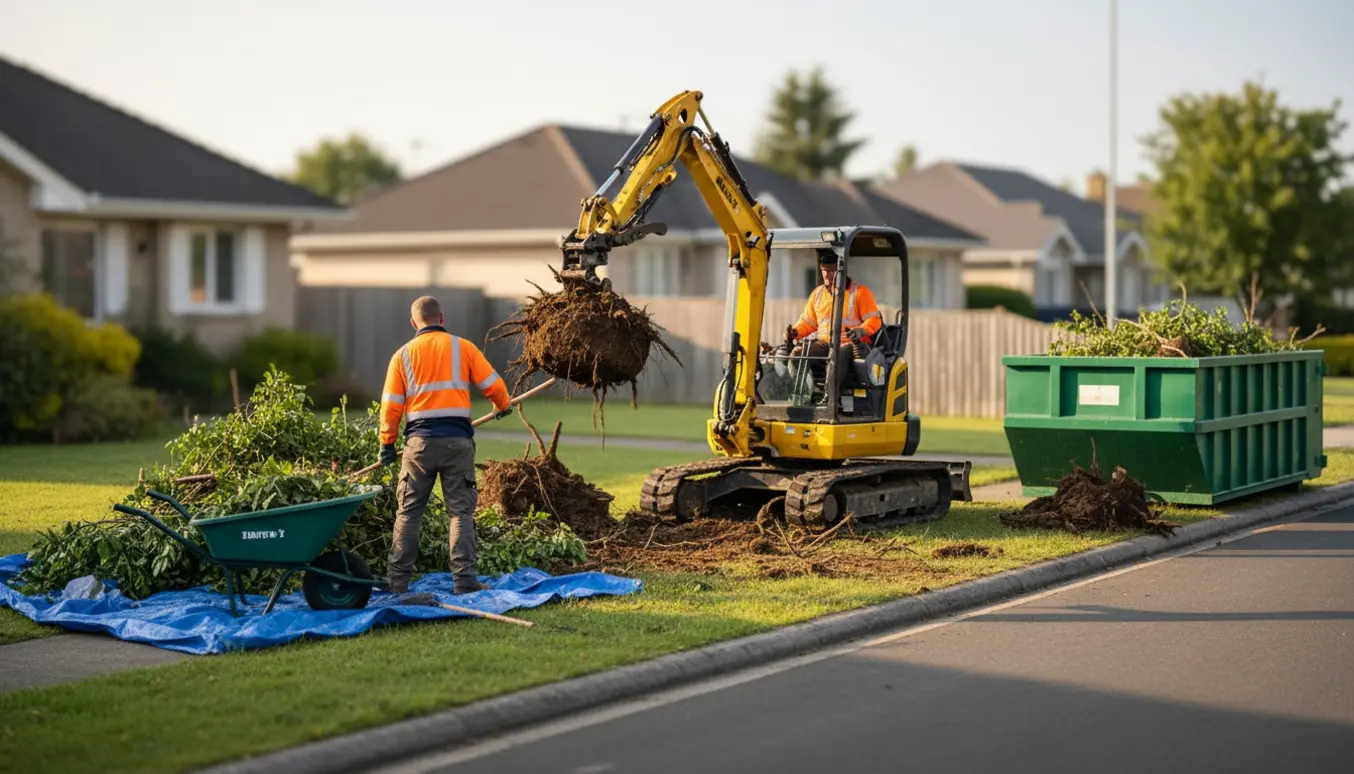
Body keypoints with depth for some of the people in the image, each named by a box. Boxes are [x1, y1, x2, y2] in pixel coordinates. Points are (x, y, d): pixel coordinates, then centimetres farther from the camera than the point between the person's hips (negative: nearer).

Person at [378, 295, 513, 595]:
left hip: (419, 441, 1)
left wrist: (387, 443, 14)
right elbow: (492, 384, 3)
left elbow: (391, 405, 4)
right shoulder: (462, 347, 3)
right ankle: (463, 580, -2)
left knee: (409, 512, 10)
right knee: (461, 511, 3)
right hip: (457, 441, -1)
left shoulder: (403, 355, 6)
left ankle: (398, 581, 11)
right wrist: (503, 406, 24)